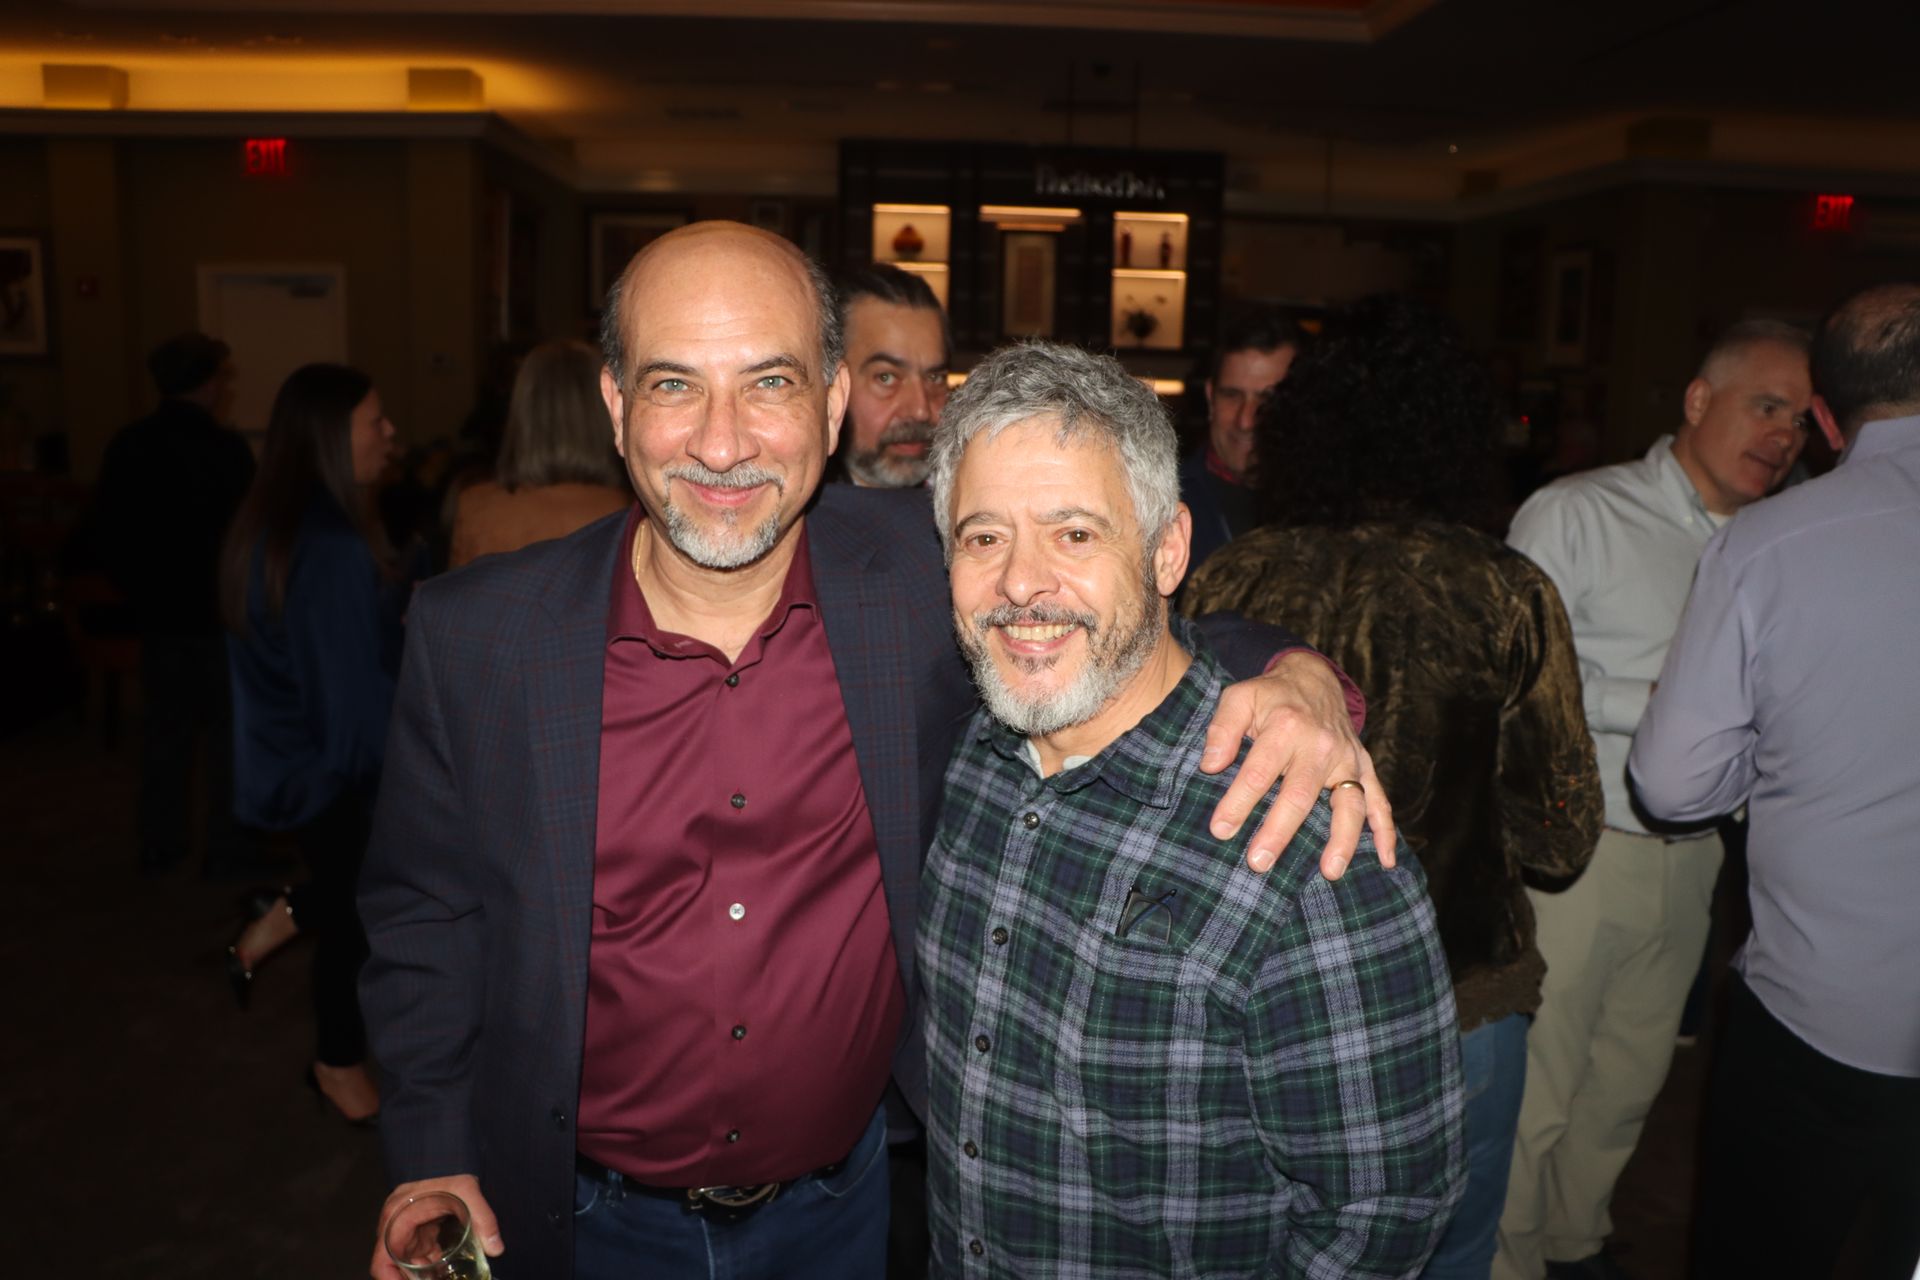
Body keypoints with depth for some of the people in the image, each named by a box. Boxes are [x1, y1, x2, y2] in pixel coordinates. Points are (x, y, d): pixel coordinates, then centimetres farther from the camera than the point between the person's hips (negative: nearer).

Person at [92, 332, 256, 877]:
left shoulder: (128, 446, 4)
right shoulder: (226, 450, -16)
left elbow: (110, 533, 9)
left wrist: (141, 594, 18)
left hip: (159, 613, 6)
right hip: (218, 612, -6)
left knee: (166, 726, 14)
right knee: (227, 728, 3)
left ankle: (160, 844, 22)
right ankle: (228, 848, 7)